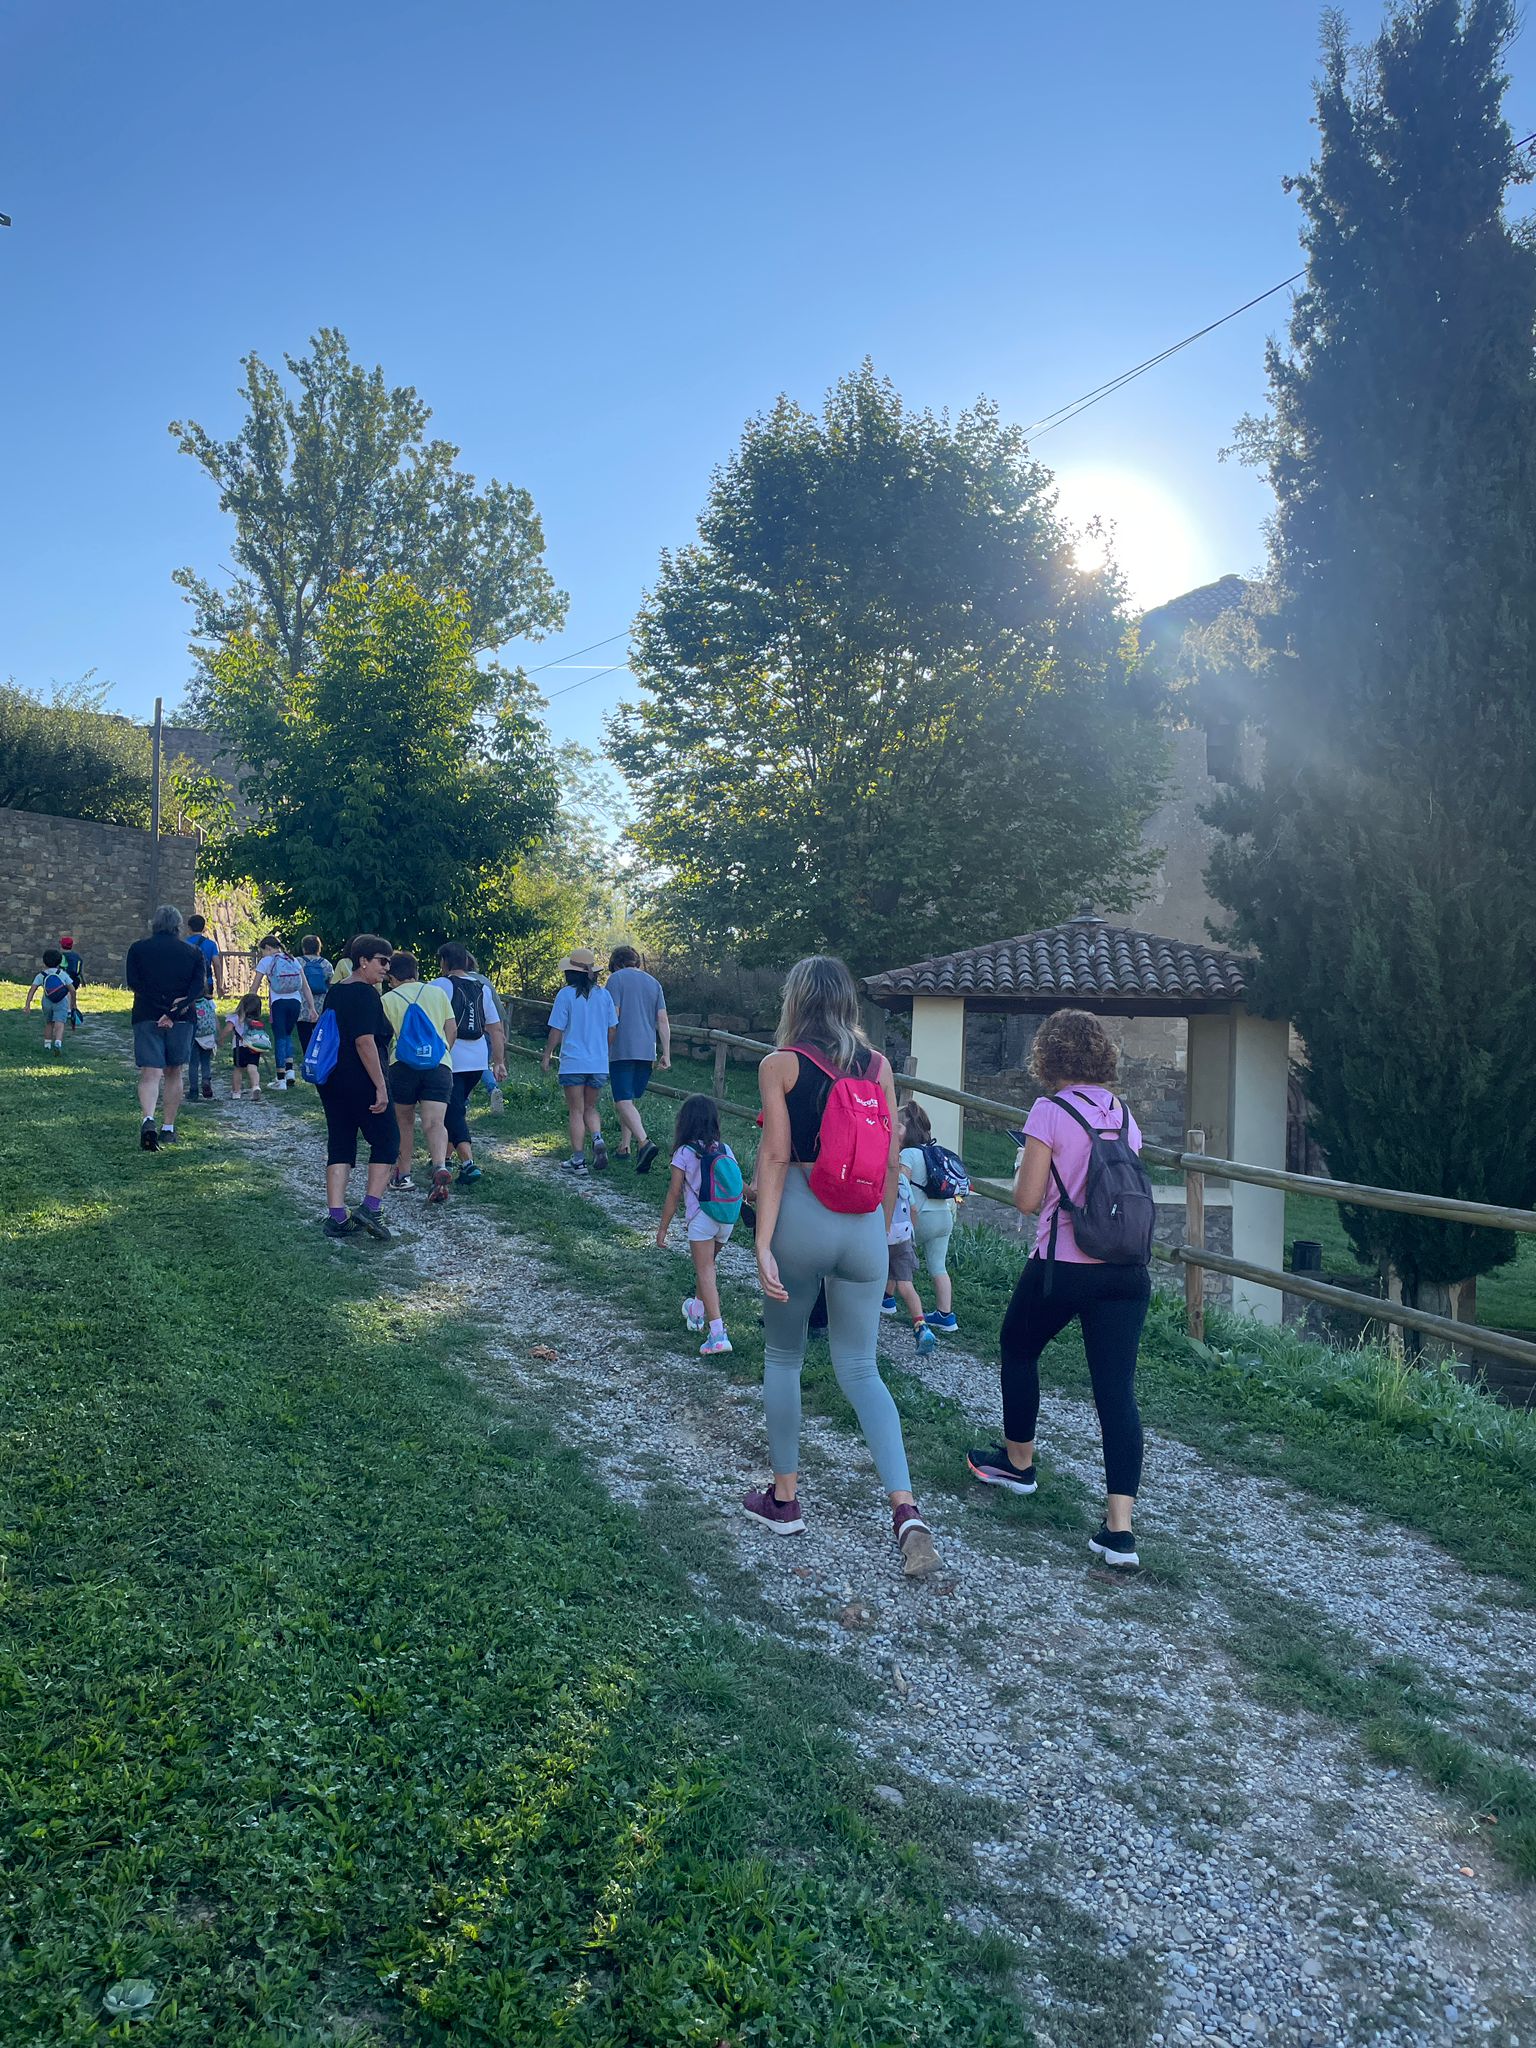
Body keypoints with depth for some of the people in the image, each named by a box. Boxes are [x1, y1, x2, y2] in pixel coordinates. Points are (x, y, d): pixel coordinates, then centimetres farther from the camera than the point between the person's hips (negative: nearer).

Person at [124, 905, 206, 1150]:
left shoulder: (138, 949, 5)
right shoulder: (193, 953, 6)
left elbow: (133, 982, -6)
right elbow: (197, 987, -7)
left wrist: (165, 1004, -9)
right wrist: (174, 1012, -15)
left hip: (146, 1018, -1)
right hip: (182, 1020, 1)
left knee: (150, 1074, -4)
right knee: (173, 1073, 14)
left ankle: (148, 1119, -29)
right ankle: (168, 1128, 16)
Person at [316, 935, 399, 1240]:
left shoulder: (334, 991, 13)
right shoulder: (365, 994, -15)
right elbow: (365, 1042, -22)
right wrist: (381, 1086, -21)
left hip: (331, 1081, 8)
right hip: (361, 1084, -8)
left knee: (339, 1144, 10)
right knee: (386, 1142, 5)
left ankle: (336, 1216, 6)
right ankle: (371, 1208, -3)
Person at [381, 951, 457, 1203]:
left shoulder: (388, 999, 9)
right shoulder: (437, 992, 15)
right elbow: (451, 1029, 13)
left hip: (404, 1064, -1)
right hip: (439, 1063, 1)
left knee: (405, 1120, 18)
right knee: (435, 1123, -8)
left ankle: (404, 1175, 25)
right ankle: (440, 1167, -32)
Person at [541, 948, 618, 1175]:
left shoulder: (566, 994, -8)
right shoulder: (604, 994, 3)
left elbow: (556, 1030, -7)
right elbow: (612, 1029, 9)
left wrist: (546, 1056, 4)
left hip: (573, 1062, -3)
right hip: (599, 1063, 4)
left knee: (576, 1111, 5)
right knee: (590, 1108, 18)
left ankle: (578, 1159, 4)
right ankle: (597, 1139, -8)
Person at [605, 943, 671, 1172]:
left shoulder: (616, 979, -1)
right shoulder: (653, 982, 15)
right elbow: (663, 1021, 9)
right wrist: (666, 1054, 10)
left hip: (623, 1050, -6)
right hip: (647, 1051, 6)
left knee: (624, 1101, -10)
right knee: (631, 1099, 18)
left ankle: (644, 1143, -28)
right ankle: (625, 1146, 20)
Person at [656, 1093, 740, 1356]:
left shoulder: (684, 1154, -6)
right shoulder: (725, 1150, 6)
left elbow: (674, 1194, -4)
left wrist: (663, 1228, 3)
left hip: (701, 1219, -5)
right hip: (727, 1219, 5)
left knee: (705, 1272, -4)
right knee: (707, 1266, 26)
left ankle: (717, 1333, -14)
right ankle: (698, 1311, 45)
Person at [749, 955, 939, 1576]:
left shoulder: (780, 1065, -5)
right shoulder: (878, 1065, 5)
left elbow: (775, 1158, -11)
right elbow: (892, 1162, 7)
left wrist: (763, 1244, -13)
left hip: (801, 1218, -3)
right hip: (864, 1227, 3)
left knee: (783, 1357, 16)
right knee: (860, 1369, 10)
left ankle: (784, 1498, 26)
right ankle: (906, 1510, -3)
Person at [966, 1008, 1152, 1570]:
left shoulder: (1050, 1112, -9)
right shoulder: (1124, 1114, 10)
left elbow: (1027, 1201, -10)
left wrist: (1024, 1165, 10)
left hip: (1062, 1268, -5)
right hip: (1127, 1271, 5)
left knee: (1018, 1349, 23)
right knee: (1117, 1391, 2)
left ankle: (1018, 1461, 38)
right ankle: (1119, 1529, -4)